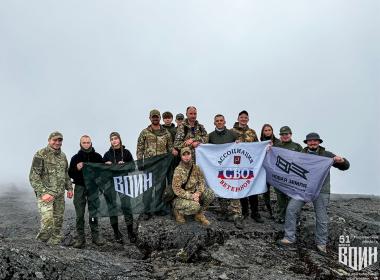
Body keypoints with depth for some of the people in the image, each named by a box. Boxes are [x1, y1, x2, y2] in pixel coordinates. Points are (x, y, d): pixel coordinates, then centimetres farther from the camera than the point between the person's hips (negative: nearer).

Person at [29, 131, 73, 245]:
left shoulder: (63, 155, 13)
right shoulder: (41, 155, -8)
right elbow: (33, 177, -11)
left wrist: (69, 188, 13)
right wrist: (43, 192, -19)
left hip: (60, 195, 6)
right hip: (46, 194, -6)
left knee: (58, 222, 11)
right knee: (48, 223, -15)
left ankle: (54, 242, 25)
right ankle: (41, 240, 9)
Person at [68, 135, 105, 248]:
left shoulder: (97, 157, 6)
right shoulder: (75, 158, 7)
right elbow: (70, 174, 9)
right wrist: (77, 168, -10)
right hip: (80, 188, 0)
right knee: (80, 214, 1)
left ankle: (96, 236, 14)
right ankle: (80, 238, 9)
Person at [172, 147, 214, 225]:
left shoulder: (196, 168, 0)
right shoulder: (178, 170, -17)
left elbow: (201, 181, 0)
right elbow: (176, 189, -20)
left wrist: (198, 193, -19)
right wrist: (190, 196, -27)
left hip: (193, 194, 6)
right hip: (182, 197, -6)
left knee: (210, 194, -14)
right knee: (195, 206, -32)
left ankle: (199, 214, 4)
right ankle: (178, 211, 0)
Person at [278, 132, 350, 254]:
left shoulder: (326, 155, 4)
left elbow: (345, 166, 4)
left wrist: (341, 161, -21)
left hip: (321, 191, -1)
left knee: (321, 218, 5)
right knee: (291, 209, -7)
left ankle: (321, 243, 25)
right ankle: (289, 238, 5)